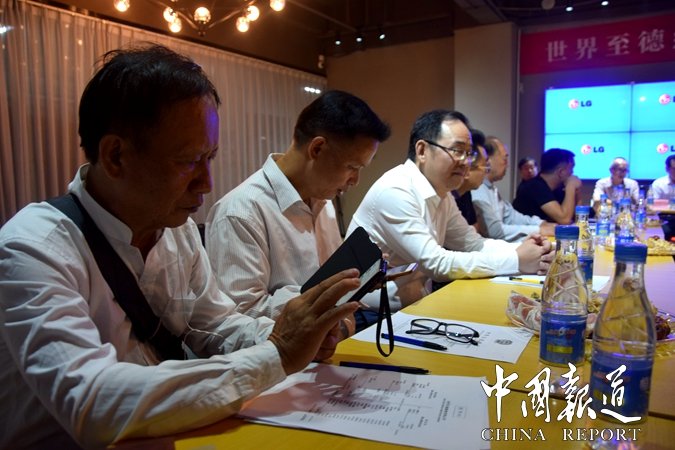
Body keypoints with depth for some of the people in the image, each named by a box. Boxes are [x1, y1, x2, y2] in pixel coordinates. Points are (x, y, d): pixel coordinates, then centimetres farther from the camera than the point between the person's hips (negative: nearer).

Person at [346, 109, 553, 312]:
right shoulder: (394, 191, -21)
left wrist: (522, 250, -9)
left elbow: (473, 244, 10)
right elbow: (436, 263, -23)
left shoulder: (441, 194, 5)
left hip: (413, 304, 8)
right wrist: (516, 260, -19)